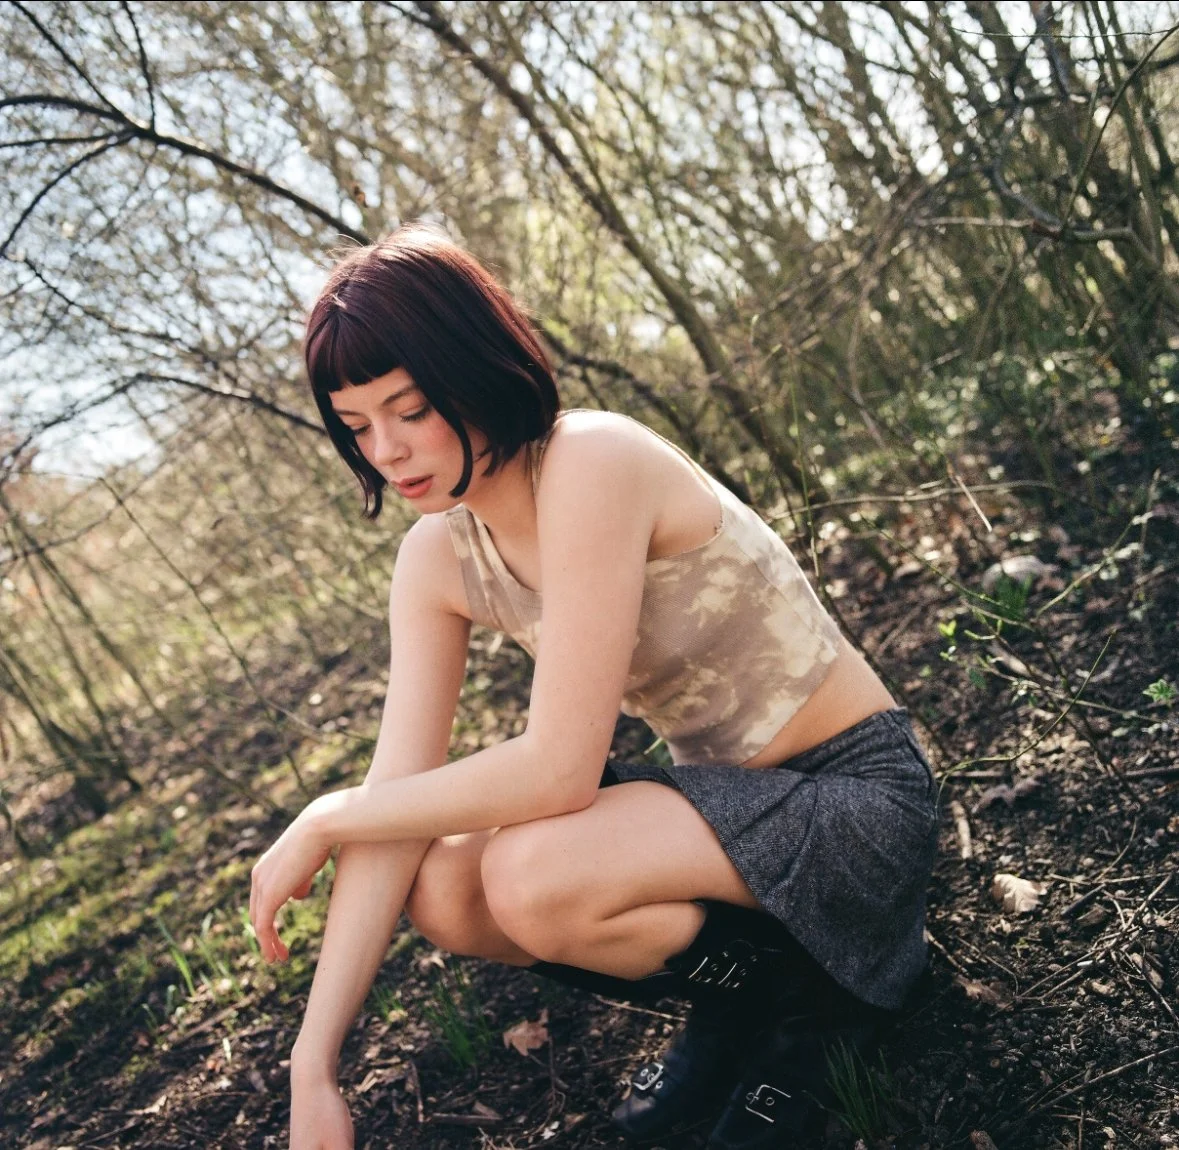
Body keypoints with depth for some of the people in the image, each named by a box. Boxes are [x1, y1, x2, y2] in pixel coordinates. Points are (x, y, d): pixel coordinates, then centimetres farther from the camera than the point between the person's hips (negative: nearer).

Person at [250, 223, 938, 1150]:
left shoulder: (592, 465, -25)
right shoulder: (437, 559, -3)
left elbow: (558, 769, -29)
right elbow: (397, 803, -7)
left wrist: (328, 820, -14)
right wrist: (314, 1071, -12)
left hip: (857, 795, -7)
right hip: (722, 793, 8)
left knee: (532, 878, -30)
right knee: (438, 886, -10)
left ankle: (797, 991, -1)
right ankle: (738, 1004, 9)